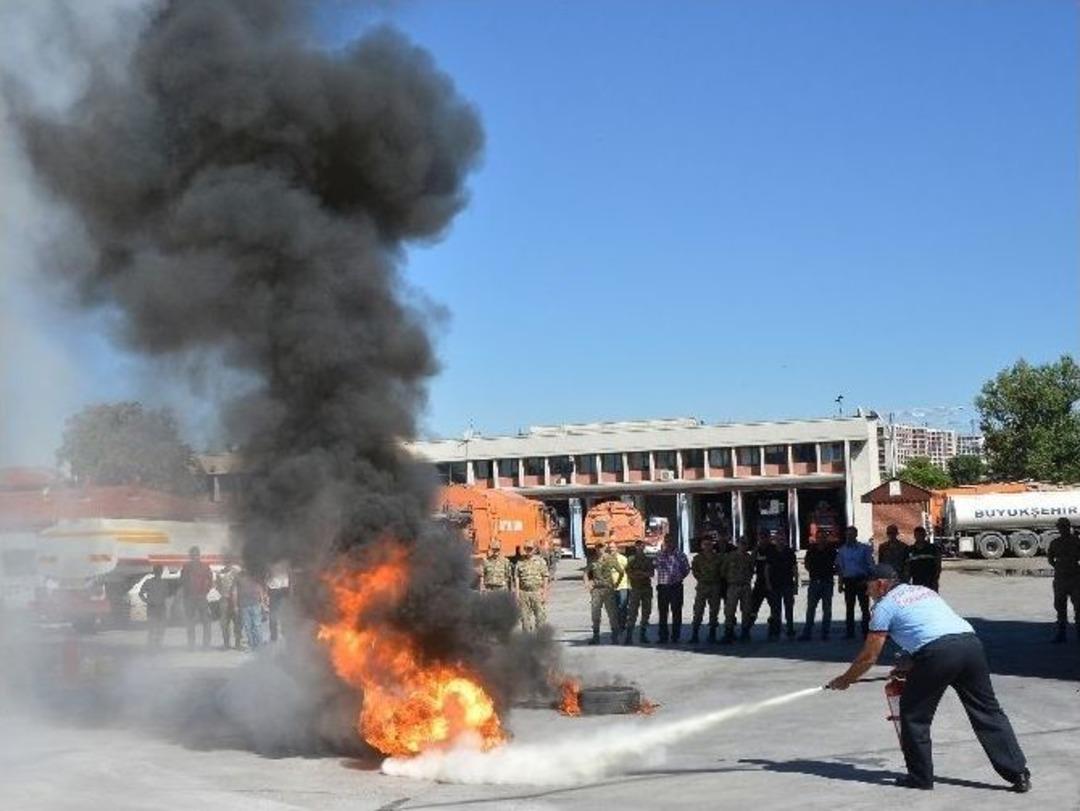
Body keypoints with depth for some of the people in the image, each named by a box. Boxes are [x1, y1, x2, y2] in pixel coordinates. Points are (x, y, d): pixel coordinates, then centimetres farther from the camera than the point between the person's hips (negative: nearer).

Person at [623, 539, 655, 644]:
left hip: (647, 588, 3)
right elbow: (629, 573, -3)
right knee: (632, 612, -11)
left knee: (646, 612, 3)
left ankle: (643, 635, 9)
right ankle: (628, 636, -14)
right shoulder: (631, 559, 6)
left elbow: (652, 573, 4)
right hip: (635, 589, -3)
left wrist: (639, 573, -11)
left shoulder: (649, 559, 13)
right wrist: (644, 574, -10)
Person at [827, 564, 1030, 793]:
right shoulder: (924, 591, 33)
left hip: (938, 653, -6)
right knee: (987, 711, 11)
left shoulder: (886, 604, 13)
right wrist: (909, 668, 45)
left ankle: (920, 776, 15)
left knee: (914, 713, 11)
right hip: (971, 642, 7)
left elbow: (869, 656, 14)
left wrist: (845, 679, 28)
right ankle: (1019, 773, 8)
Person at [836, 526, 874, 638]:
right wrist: (841, 583, 8)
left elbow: (870, 565, -2)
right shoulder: (842, 550, 10)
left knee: (864, 607, -5)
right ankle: (850, 632, 12)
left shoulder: (864, 548, 0)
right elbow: (840, 567, 14)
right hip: (848, 580, 3)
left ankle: (866, 631, -2)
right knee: (849, 608, 7)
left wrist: (866, 580, -11)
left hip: (861, 580, -3)